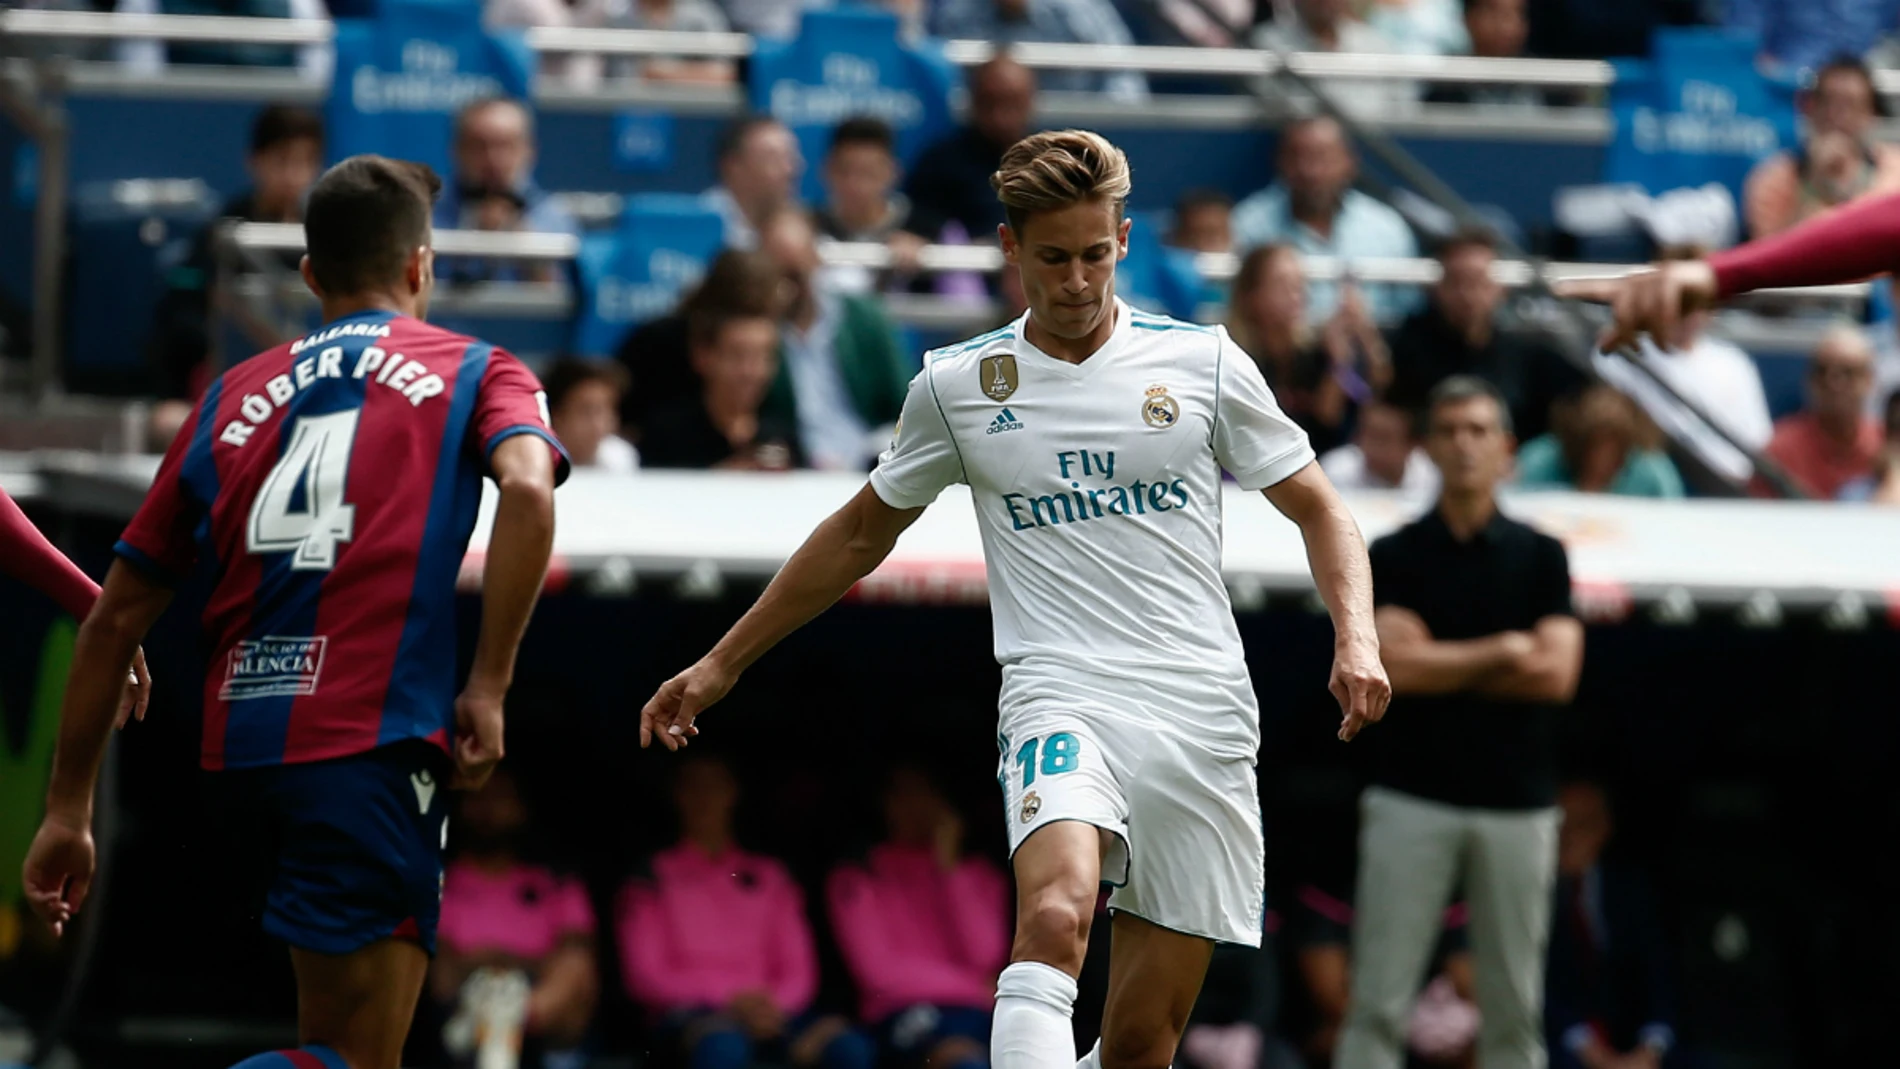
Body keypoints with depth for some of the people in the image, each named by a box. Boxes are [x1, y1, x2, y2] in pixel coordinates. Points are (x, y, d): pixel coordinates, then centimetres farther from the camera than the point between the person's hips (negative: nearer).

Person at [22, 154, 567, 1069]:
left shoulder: (233, 397, 19)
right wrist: (487, 688, -9)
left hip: (241, 744, 6)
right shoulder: (470, 371, 10)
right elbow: (527, 487, -14)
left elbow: (116, 616, 16)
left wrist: (67, 810, 19)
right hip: (373, 742, -6)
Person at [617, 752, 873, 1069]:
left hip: (769, 1015, 3)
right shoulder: (655, 879, 13)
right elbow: (645, 976, 3)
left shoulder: (769, 877, 23)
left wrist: (774, 1006, -8)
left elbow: (798, 971, 17)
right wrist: (730, 1002, -11)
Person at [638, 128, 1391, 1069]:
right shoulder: (956, 386, 9)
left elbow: (1318, 509, 12)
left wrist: (1357, 639, -6)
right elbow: (861, 534, 21)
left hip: (1202, 711, 1)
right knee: (1054, 915, -33)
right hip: (1059, 697, -1)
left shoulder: (1203, 363, 7)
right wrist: (722, 664, 23)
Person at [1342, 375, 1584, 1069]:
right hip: (1413, 797, -1)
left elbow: (1556, 673, -4)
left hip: (1517, 803, 1)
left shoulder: (1539, 557, 7)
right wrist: (1502, 652, -5)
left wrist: (1441, 664, -5)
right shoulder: (1395, 556, 4)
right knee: (1380, 1002, -5)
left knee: (1514, 1006, 4)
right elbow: (1392, 665, -9)